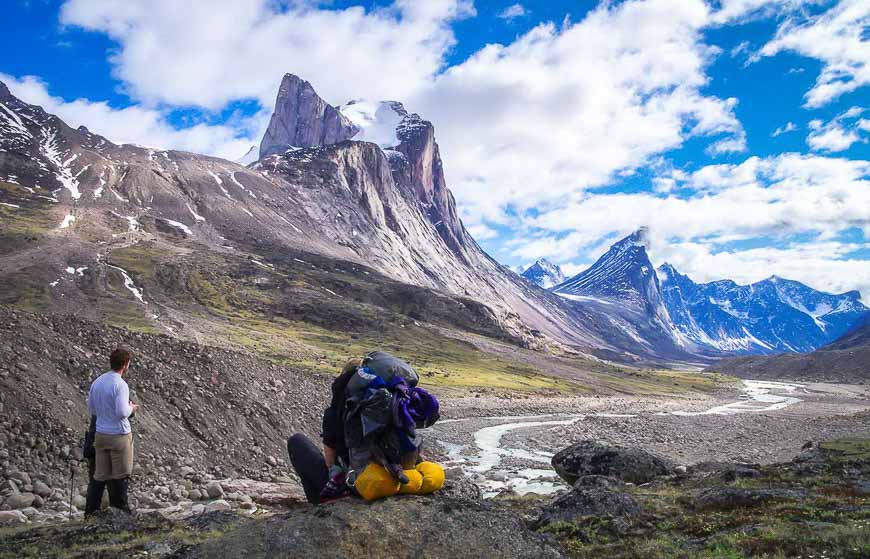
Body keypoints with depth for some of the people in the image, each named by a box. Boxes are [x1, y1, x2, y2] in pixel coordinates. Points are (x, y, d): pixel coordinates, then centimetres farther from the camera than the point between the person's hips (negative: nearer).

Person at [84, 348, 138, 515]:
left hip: (100, 434, 6)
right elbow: (122, 412, -25)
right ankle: (120, 511, 16)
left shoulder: (97, 382, 6)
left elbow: (91, 410, 14)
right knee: (120, 476, 7)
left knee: (99, 476, 11)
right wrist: (131, 408, -5)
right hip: (119, 435, -6)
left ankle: (91, 511, 13)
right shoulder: (120, 384, -18)